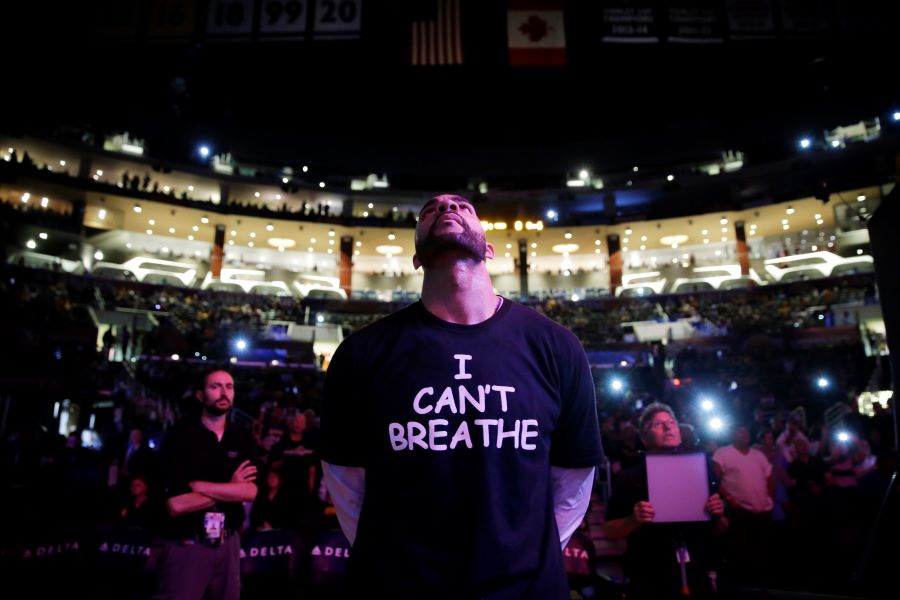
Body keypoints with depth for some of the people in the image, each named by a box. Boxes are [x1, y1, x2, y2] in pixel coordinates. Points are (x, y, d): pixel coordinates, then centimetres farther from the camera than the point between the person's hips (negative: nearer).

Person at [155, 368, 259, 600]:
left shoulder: (243, 439, 3)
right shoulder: (180, 436, -9)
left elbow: (250, 492, -11)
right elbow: (176, 505, -17)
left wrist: (197, 485, -16)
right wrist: (231, 488, -9)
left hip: (228, 544, 4)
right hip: (186, 546, -3)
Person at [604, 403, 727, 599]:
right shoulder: (631, 477, -4)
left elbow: (720, 530, 13)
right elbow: (610, 531, -5)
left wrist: (718, 516, -8)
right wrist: (634, 520, -22)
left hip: (700, 577, 4)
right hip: (650, 581, -3)